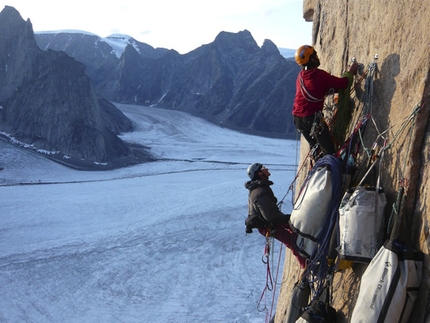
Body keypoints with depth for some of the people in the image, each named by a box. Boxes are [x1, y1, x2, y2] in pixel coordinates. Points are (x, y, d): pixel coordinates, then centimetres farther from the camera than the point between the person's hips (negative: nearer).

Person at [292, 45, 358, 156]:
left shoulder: (301, 75, 11)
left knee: (315, 147, 21)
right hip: (312, 118, -8)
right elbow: (343, 83, -6)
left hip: (297, 118, 8)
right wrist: (351, 72, 14)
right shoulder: (320, 75, -13)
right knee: (329, 151, -4)